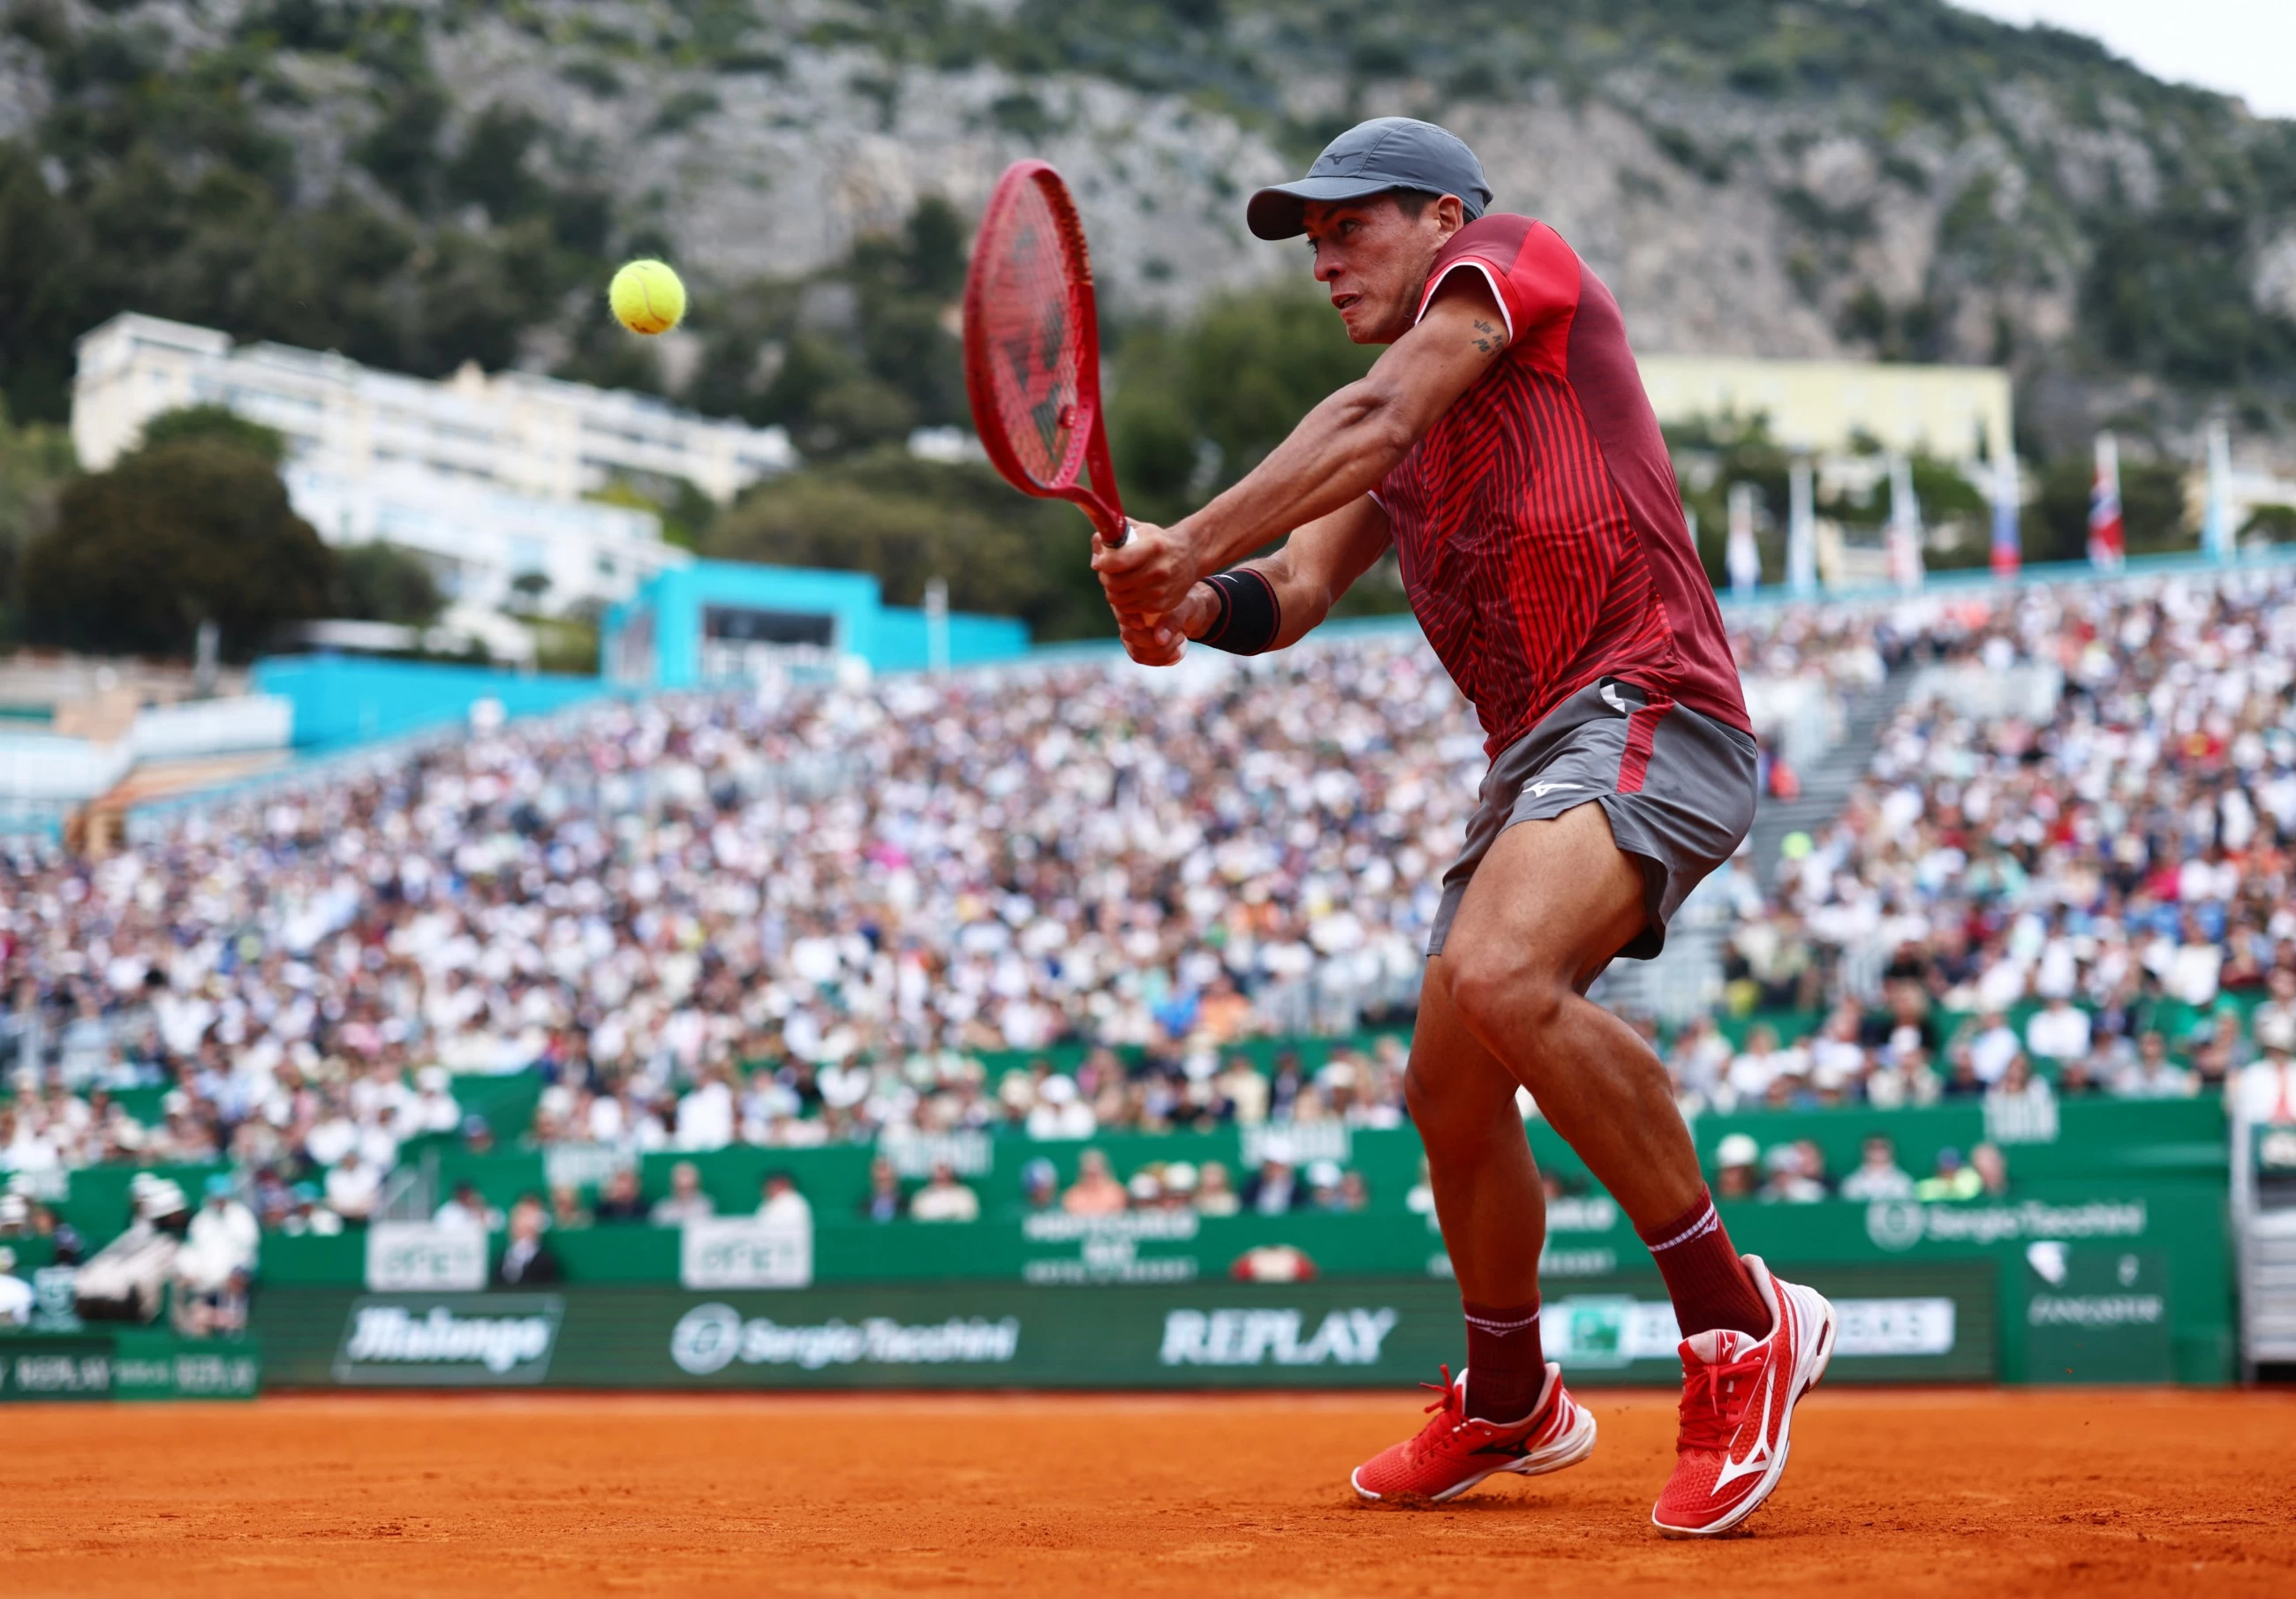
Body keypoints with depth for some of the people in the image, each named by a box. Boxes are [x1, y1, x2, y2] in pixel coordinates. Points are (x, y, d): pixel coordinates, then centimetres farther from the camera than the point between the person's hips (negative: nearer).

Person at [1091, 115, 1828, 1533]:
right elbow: (1297, 590, 12)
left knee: (1500, 976, -33)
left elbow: (1372, 423, -11)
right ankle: (1509, 1405, 35)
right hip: (1535, 759, 10)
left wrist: (1194, 543, -17)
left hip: (1648, 711, -9)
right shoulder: (1396, 444, 26)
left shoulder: (1509, 253, 4)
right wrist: (1196, 600, -11)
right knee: (1452, 1099, 12)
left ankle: (1741, 1323, -23)